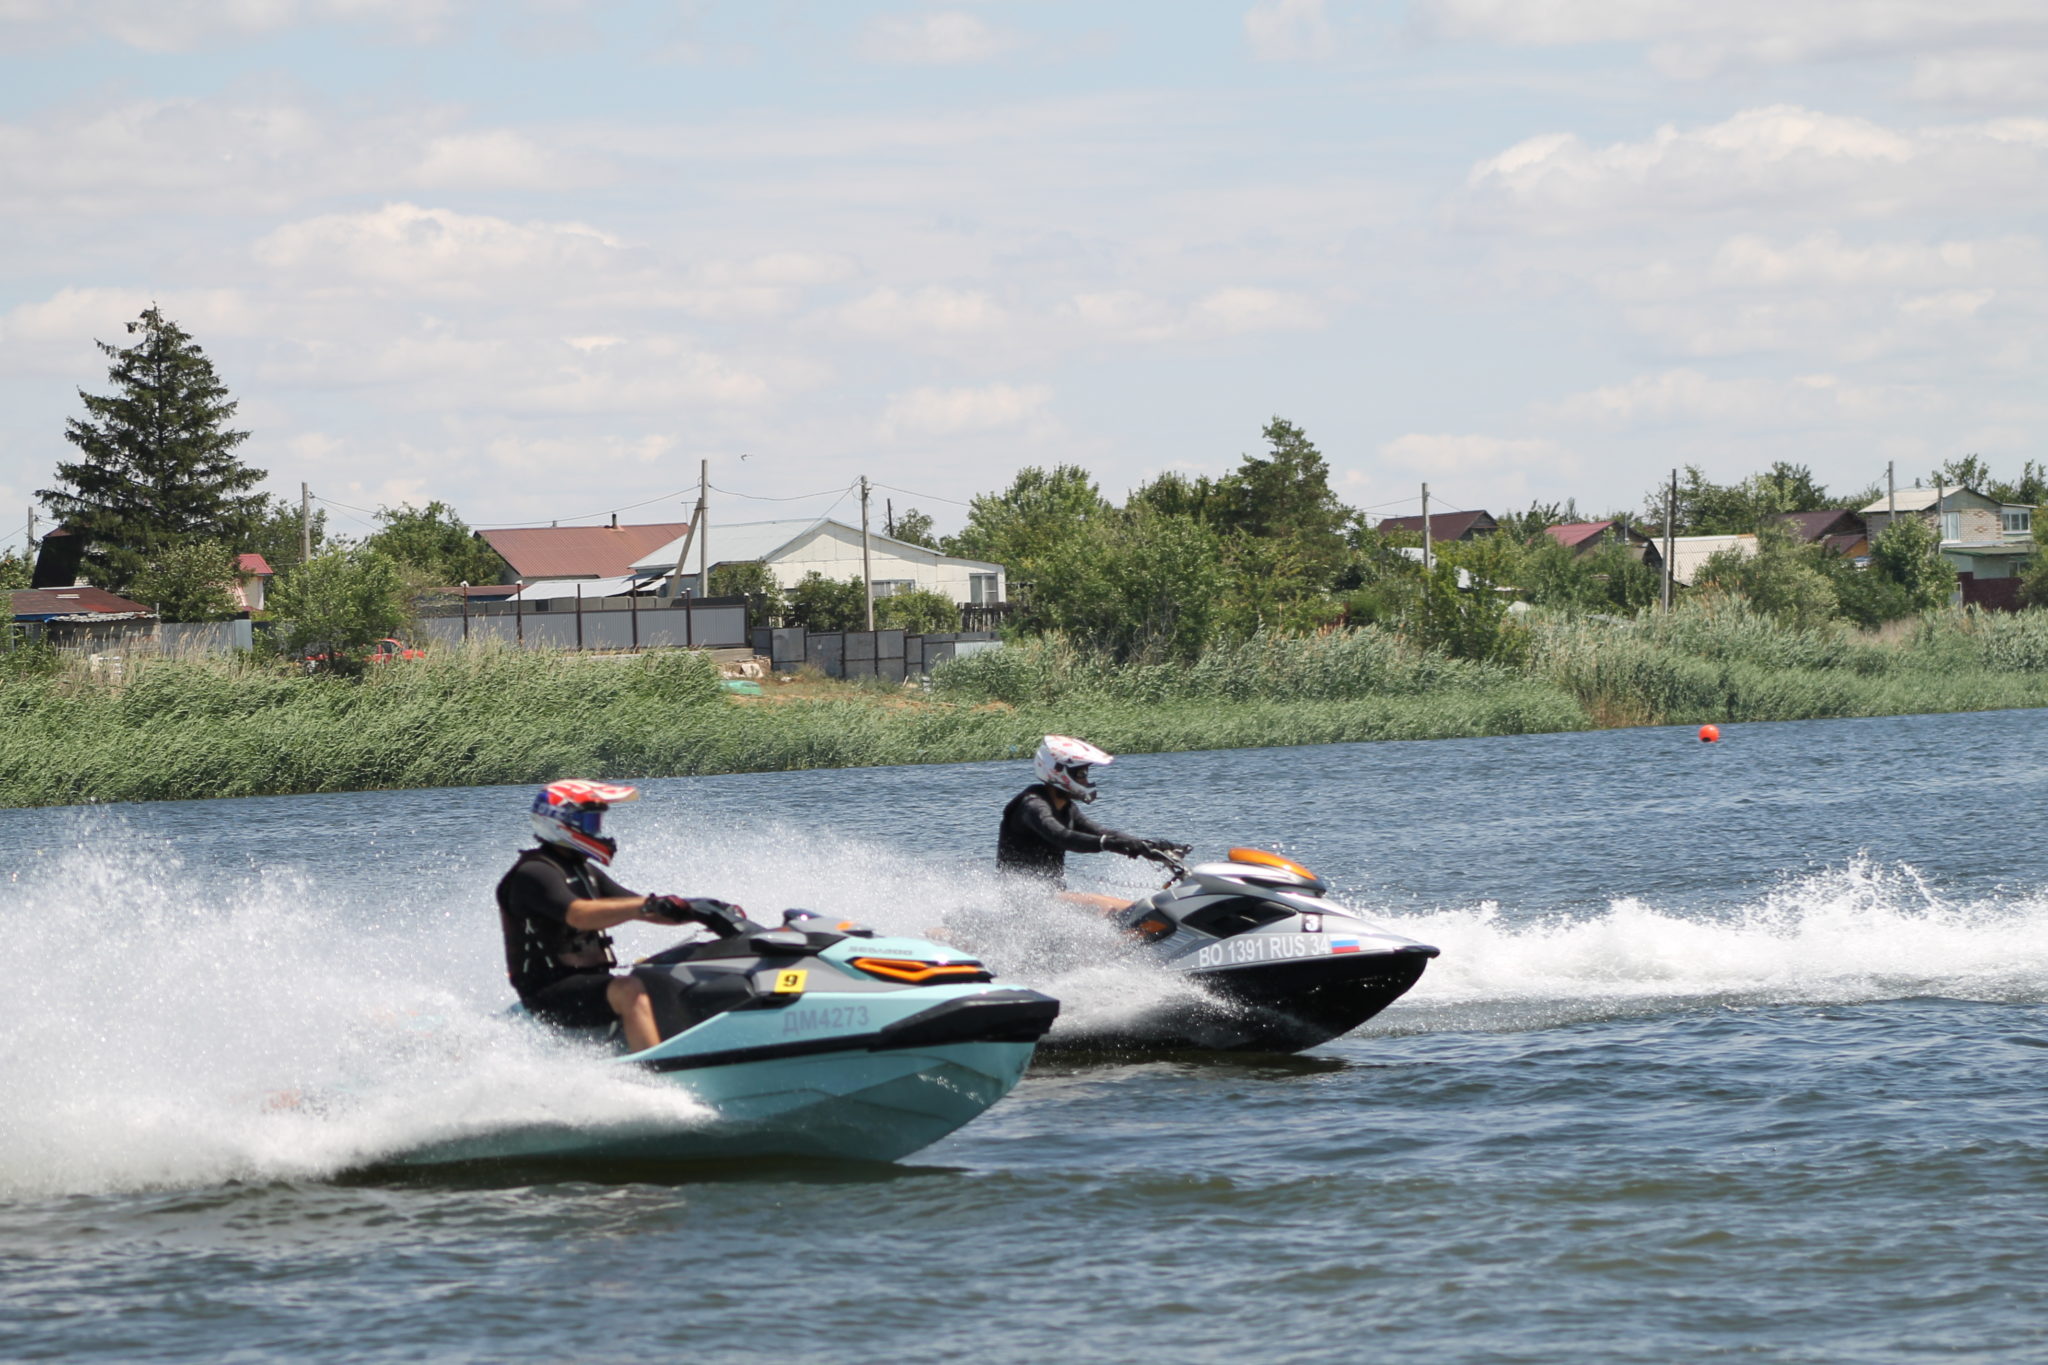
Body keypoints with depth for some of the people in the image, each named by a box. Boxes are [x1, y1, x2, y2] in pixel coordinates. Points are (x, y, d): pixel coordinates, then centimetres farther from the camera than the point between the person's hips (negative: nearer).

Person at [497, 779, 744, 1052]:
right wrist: (648, 906, -38)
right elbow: (579, 915, -29)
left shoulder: (586, 873, 19)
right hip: (549, 991, -10)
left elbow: (637, 908, 17)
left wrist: (696, 911, 1)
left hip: (591, 982, 10)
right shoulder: (533, 873, -12)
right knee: (631, 992, -34)